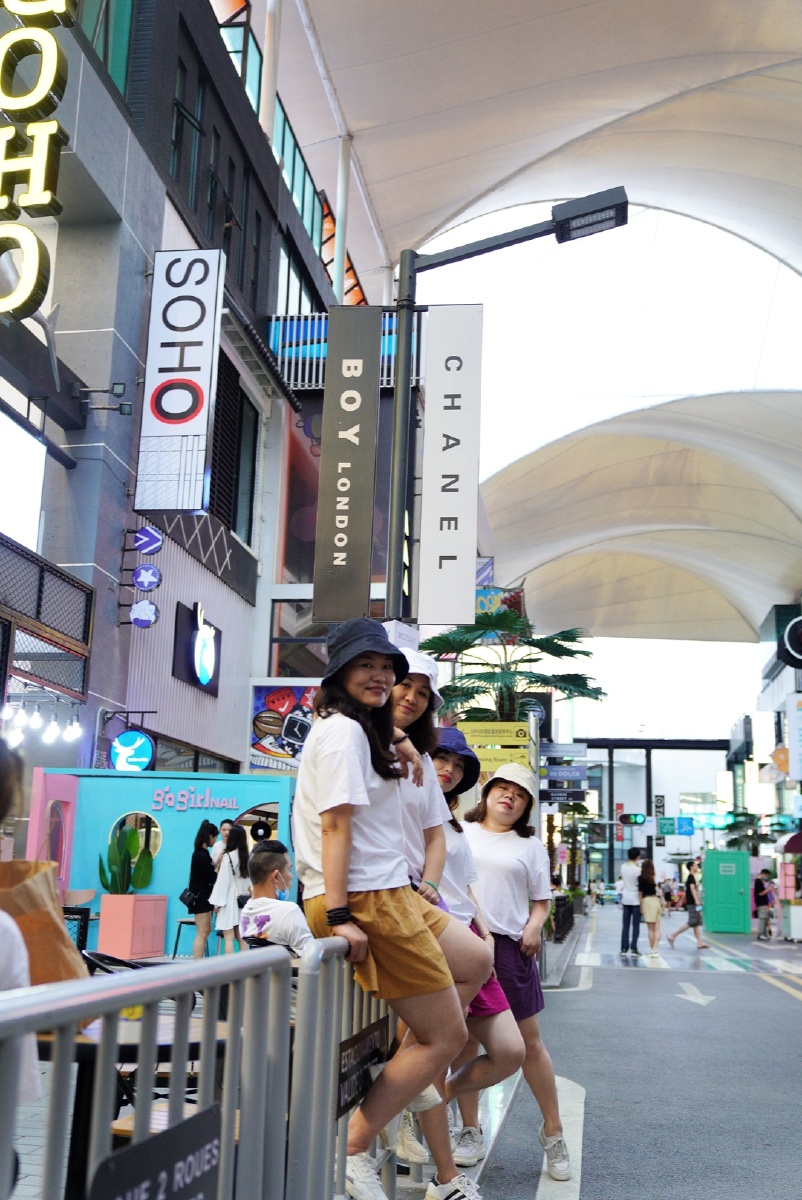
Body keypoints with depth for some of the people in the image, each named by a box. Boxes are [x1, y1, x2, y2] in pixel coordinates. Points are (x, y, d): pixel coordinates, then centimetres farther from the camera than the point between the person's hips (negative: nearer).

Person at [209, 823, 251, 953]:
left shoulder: (227, 857, -11)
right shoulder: (246, 857, 6)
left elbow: (223, 880, -11)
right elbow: (248, 879, 10)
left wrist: (218, 902, -8)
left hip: (229, 900, -6)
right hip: (242, 900, 6)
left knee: (229, 937, -5)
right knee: (241, 937, 9)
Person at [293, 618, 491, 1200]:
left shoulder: (359, 726, 16)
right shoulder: (343, 733, -13)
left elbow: (379, 718, 42)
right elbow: (335, 825, -21)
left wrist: (400, 738, 22)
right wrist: (339, 916, -25)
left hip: (390, 894, 10)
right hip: (365, 901, -10)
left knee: (478, 963, 24)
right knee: (446, 1036, -4)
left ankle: (407, 1072, 24)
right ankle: (352, 1151, 0)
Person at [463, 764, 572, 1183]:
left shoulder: (530, 846, 11)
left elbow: (541, 901, 12)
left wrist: (534, 926, -8)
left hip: (508, 945, 0)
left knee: (529, 1042, 5)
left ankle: (552, 1131, 18)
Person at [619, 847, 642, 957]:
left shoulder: (623, 867, 1)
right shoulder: (638, 870, -13)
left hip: (625, 899, 4)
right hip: (636, 900, -4)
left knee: (625, 925, 7)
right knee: (635, 926, 2)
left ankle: (624, 949, 5)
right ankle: (633, 949, 0)